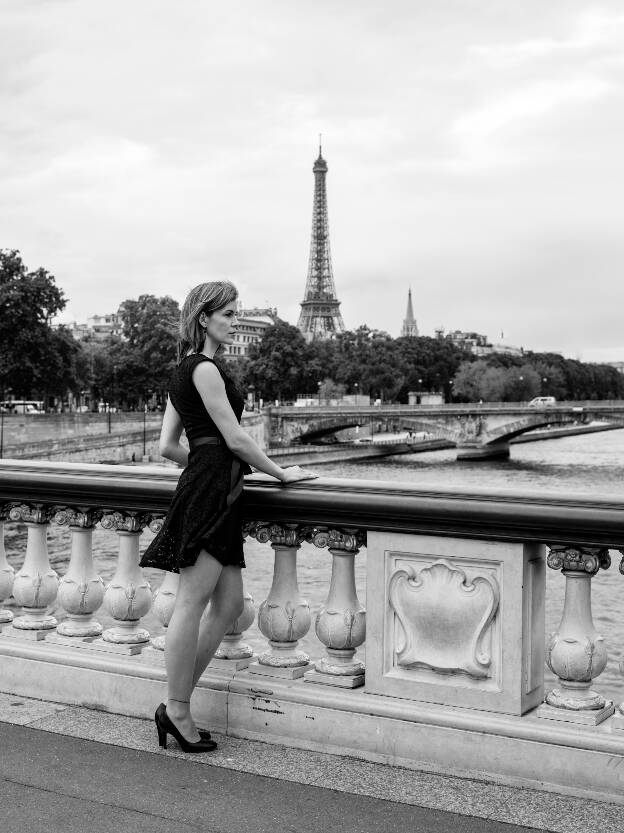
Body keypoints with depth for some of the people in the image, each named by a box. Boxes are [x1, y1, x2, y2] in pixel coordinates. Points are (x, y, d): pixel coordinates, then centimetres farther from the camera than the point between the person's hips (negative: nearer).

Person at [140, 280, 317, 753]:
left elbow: (168, 446, 19)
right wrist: (280, 473, -2)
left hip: (207, 490, 10)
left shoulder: (184, 372, 20)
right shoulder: (205, 368, -9)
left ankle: (177, 707, 15)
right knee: (193, 603, -4)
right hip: (210, 491, -10)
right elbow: (235, 437, -11)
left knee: (229, 605, 10)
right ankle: (178, 711, 5)